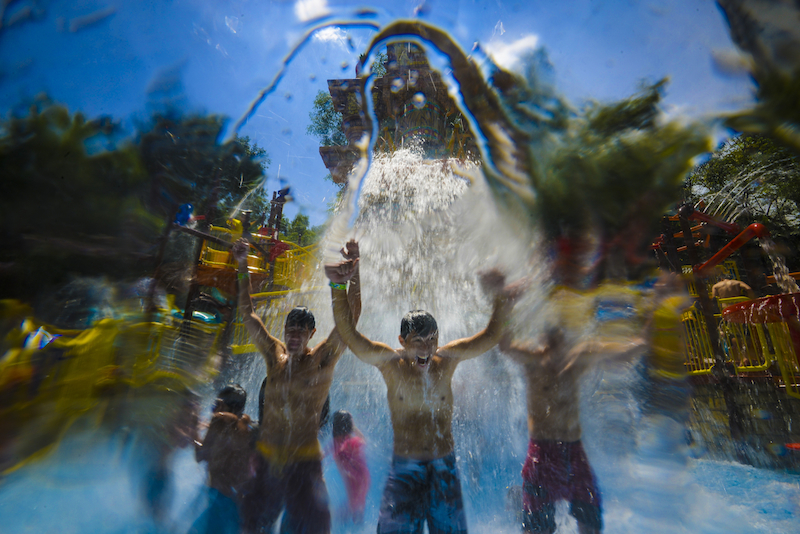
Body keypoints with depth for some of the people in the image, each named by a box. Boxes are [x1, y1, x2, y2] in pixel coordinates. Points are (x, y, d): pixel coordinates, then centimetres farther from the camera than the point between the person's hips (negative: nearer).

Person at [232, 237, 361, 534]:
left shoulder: (322, 360, -7)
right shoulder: (275, 356, 3)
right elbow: (247, 313, 6)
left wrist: (354, 271, -27)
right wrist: (243, 268, 1)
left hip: (304, 463, -4)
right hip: (266, 460, 4)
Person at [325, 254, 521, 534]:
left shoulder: (446, 359, -6)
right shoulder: (390, 363, -11)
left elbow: (490, 337, -12)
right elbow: (348, 333, -21)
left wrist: (500, 299, -30)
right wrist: (338, 287, -33)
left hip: (444, 468, 2)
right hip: (404, 469, -2)